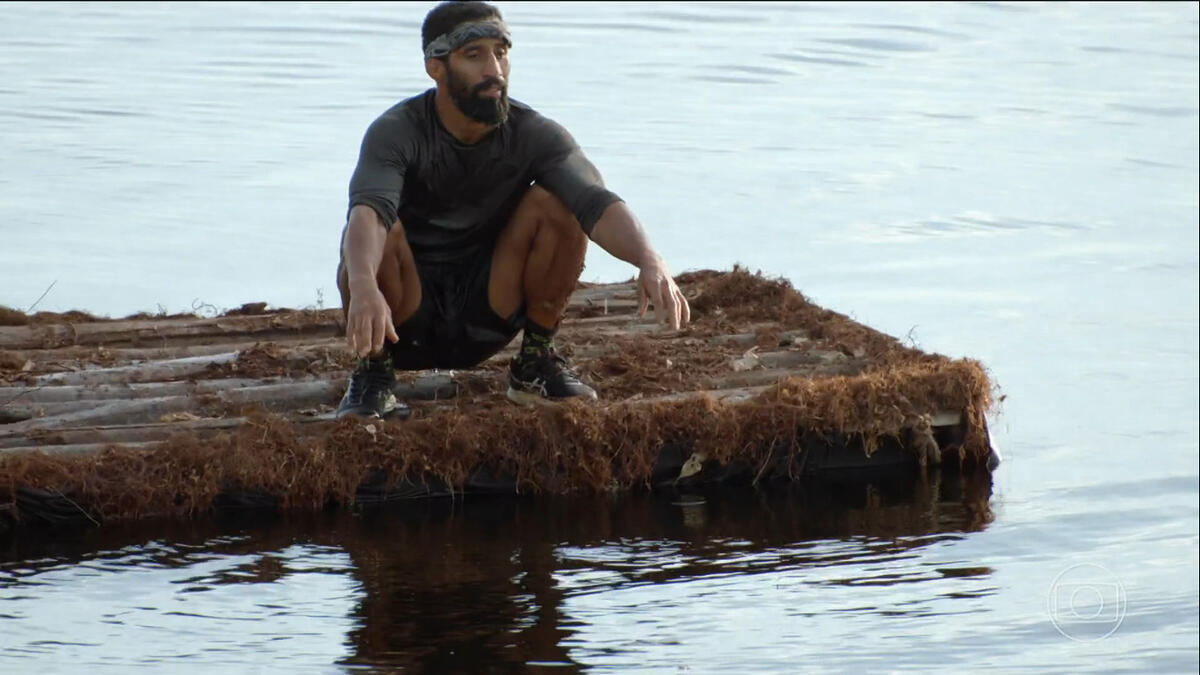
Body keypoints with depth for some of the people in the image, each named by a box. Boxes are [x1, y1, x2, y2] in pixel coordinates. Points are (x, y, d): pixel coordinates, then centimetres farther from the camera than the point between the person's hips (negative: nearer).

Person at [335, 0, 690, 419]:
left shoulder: (534, 135, -9)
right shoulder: (397, 132, -18)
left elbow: (595, 202, -26)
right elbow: (368, 209, -38)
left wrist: (649, 260, -47)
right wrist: (363, 288, -60)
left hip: (482, 318, 3)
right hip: (405, 327, -3)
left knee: (557, 204, -19)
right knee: (381, 232, -34)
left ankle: (535, 364, -4)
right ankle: (372, 375, -11)